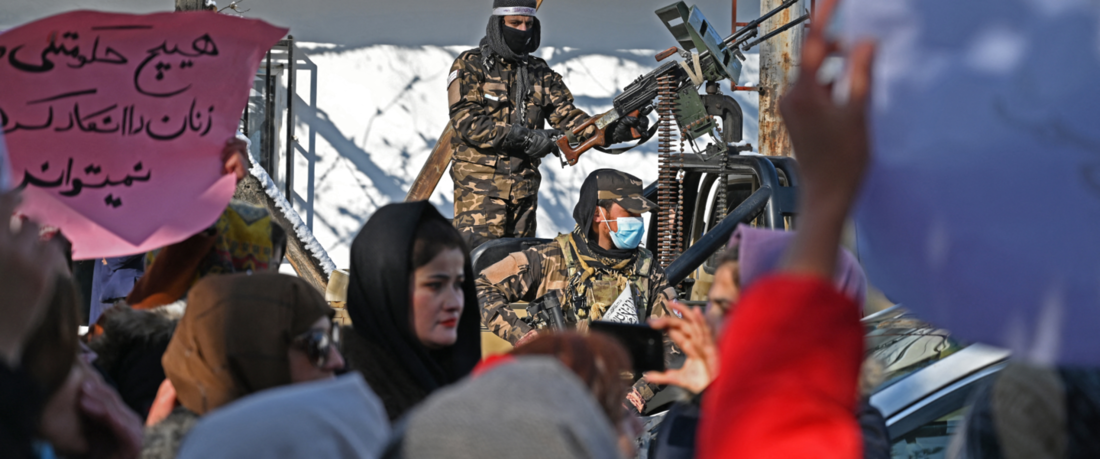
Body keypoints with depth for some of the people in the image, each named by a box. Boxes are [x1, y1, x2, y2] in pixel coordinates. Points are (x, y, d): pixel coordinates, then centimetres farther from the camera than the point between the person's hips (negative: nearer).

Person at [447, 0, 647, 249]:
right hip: (480, 184, -6)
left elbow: (567, 117, 7)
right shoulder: (470, 66, -1)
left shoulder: (540, 73, 15)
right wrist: (522, 137, -22)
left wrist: (611, 130, -12)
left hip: (524, 187, 6)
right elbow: (466, 120, -13)